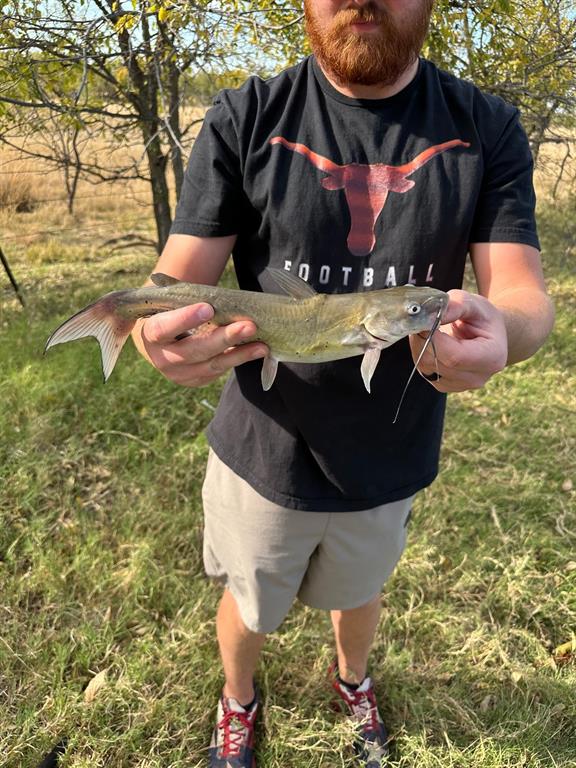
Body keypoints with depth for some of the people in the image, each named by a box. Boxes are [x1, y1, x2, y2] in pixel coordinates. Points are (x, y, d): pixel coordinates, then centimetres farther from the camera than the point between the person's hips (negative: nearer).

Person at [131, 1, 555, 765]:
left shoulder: (486, 130, -7)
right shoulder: (245, 119, -11)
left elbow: (525, 294, -12)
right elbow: (177, 279, -14)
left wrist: (498, 329, -37)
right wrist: (160, 329, -38)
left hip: (389, 463, 2)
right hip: (265, 452, -1)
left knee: (359, 593, 29)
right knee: (249, 606, 24)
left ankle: (353, 679, 65)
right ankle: (238, 700, 60)